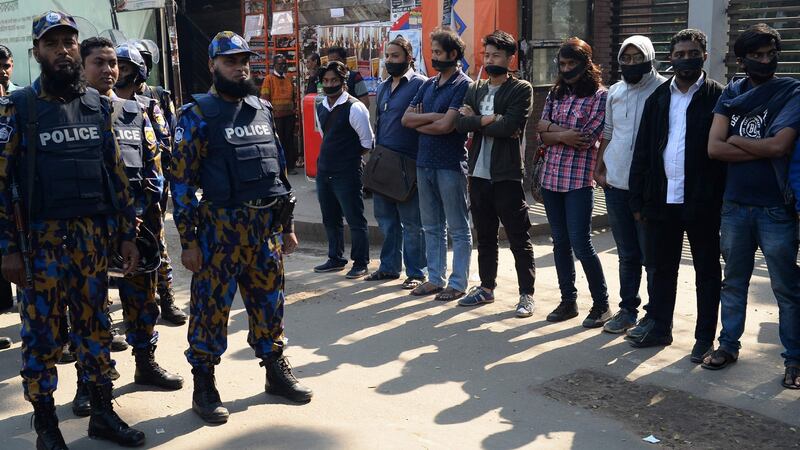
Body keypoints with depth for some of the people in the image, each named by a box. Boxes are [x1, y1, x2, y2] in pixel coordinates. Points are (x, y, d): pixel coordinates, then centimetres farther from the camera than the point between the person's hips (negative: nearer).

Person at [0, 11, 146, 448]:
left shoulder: (98, 104, 8)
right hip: (42, 238, -3)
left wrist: (127, 235, 7)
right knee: (42, 331, 4)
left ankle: (103, 412, 23)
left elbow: (116, 172, 10)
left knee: (95, 325, 11)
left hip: (94, 236, 4)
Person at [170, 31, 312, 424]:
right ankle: (204, 386, 15)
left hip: (266, 225, 5)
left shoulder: (262, 110, 12)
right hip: (220, 226, -5)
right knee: (211, 305, 2)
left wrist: (287, 225, 14)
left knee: (269, 300, 14)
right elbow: (181, 179, -8)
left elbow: (279, 167, 16)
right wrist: (188, 240, -12)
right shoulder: (197, 115, -5)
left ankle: (276, 370, 29)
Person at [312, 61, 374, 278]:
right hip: (324, 171, 8)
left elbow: (367, 142, -9)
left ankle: (360, 263, 12)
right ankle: (335, 259, 31)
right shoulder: (320, 108, 9)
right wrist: (333, 155, 12)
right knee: (330, 219, 17)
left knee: (355, 219, 0)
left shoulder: (354, 108, -13)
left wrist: (350, 156, -1)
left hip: (347, 174, -8)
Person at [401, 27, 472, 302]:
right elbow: (406, 118, 5)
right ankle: (435, 278, 22)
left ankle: (458, 283, 8)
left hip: (450, 165, -7)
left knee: (458, 229, 2)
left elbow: (446, 126, -18)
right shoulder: (428, 85, 14)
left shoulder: (463, 85, -9)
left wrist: (419, 123, -3)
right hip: (425, 163, 8)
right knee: (432, 227, 13)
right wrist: (435, 116, -9)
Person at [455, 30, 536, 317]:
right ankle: (486, 287, 28)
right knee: (484, 236, 16)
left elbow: (509, 126, -18)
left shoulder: (521, 90, -4)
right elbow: (460, 123, -2)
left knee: (518, 238, 1)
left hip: (507, 175, -5)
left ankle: (526, 294, 9)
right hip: (479, 173, 6)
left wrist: (477, 120, -8)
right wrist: (491, 120, -13)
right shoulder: (475, 89, 12)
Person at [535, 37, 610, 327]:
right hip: (551, 177, 6)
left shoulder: (600, 96, -4)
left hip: (579, 179, -6)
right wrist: (565, 134, -11)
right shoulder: (555, 94, 13)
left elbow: (588, 137, -14)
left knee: (580, 243, -7)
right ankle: (568, 301, 22)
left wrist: (551, 127, -5)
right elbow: (542, 137, 6)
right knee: (560, 243, 10)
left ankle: (601, 304, 9)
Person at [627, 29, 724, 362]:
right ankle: (658, 327, 27)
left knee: (706, 272, 8)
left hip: (702, 202, -4)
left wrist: (722, 198, -13)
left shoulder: (718, 97, -3)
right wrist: (638, 200, 5)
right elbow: (642, 150, 9)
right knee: (659, 268, 13)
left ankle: (705, 337, 18)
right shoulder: (658, 98, 10)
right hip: (661, 199, 4)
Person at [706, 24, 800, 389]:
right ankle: (728, 345, 27)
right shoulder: (731, 94, 6)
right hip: (735, 204, 4)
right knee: (733, 281, 14)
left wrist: (735, 140, -5)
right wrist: (763, 150, -10)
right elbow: (714, 148, -4)